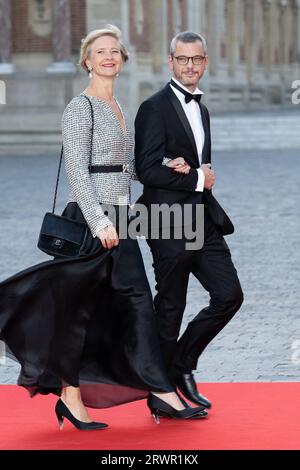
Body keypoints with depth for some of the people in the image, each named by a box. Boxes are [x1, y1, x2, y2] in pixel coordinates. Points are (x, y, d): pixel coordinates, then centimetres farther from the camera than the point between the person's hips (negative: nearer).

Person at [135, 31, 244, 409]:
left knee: (229, 296, 2)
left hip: (203, 221, 7)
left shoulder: (201, 110, 16)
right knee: (170, 307, 2)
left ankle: (182, 365, 18)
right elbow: (147, 170, -16)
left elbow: (203, 170, 14)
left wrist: (189, 169, -9)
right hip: (170, 223, -7)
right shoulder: (155, 108, -9)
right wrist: (198, 178, -11)